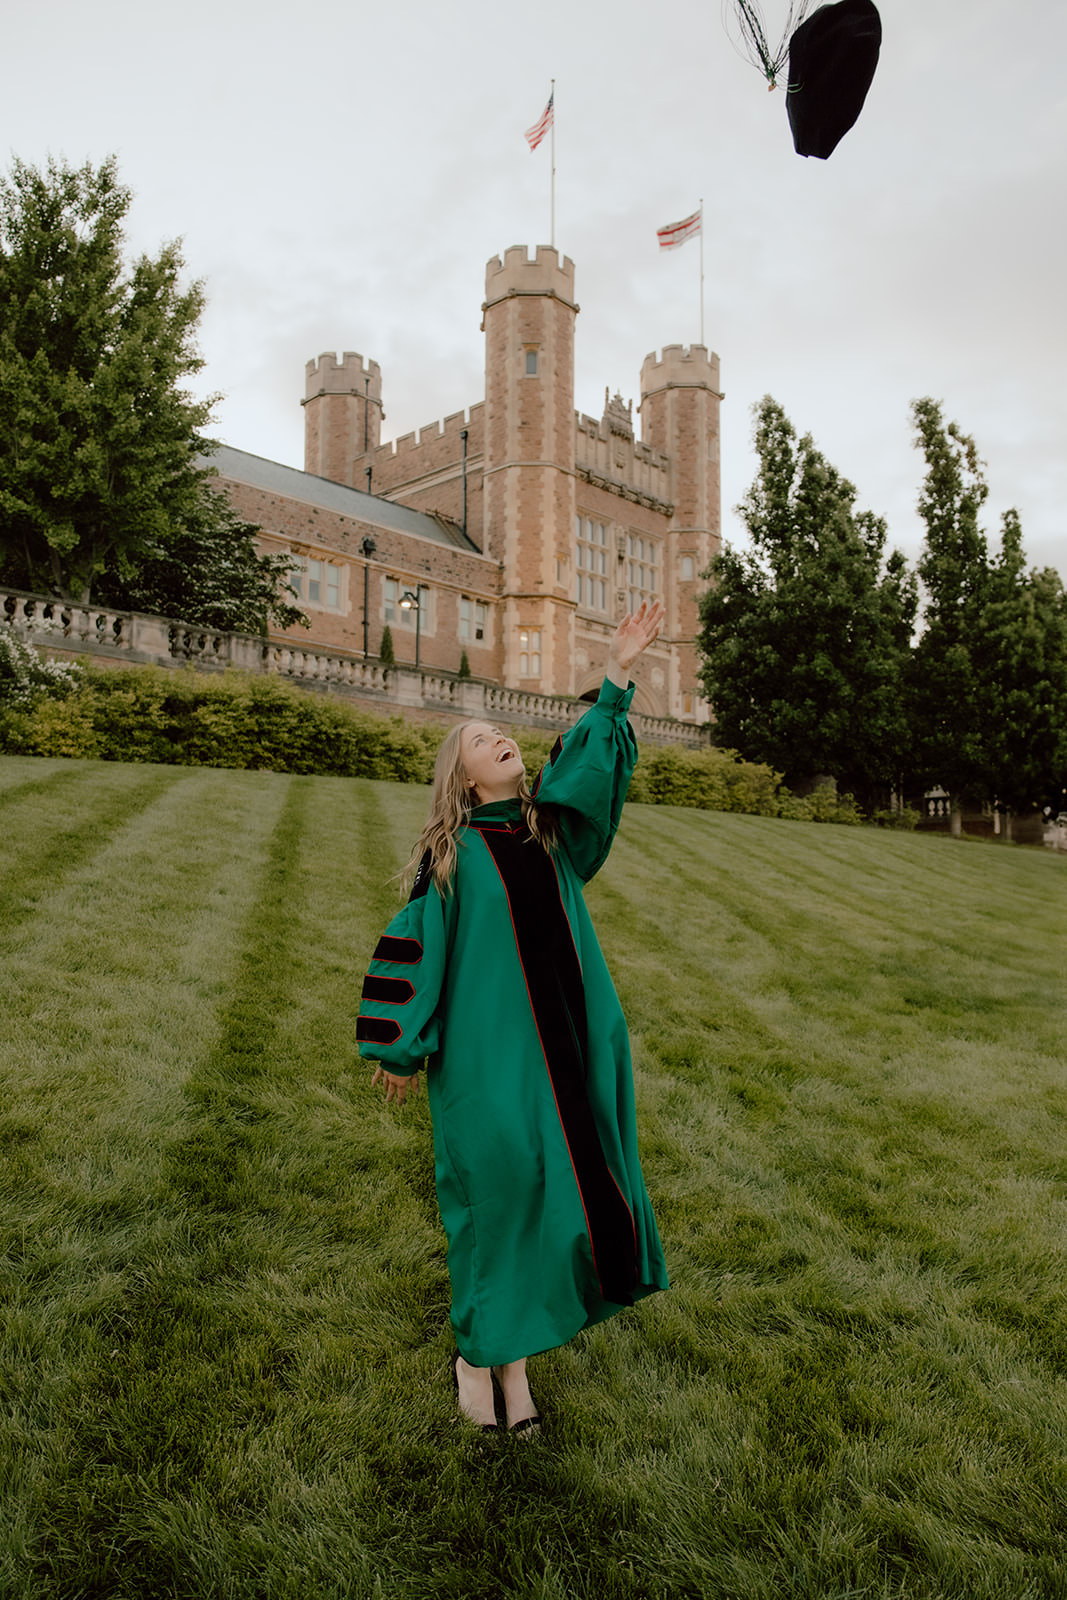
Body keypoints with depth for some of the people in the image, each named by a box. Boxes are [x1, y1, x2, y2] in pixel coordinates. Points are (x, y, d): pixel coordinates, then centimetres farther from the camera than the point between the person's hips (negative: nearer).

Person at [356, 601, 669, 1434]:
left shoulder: (551, 828, 9)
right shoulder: (452, 854, -2)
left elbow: (589, 763, -3)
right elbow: (417, 946, 0)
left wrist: (617, 678, -14)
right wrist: (402, 1050, 0)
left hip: (566, 1042, 5)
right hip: (489, 1049, -4)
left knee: (557, 1190, 8)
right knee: (499, 1189, 0)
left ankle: (514, 1353, 24)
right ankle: (479, 1351, 22)